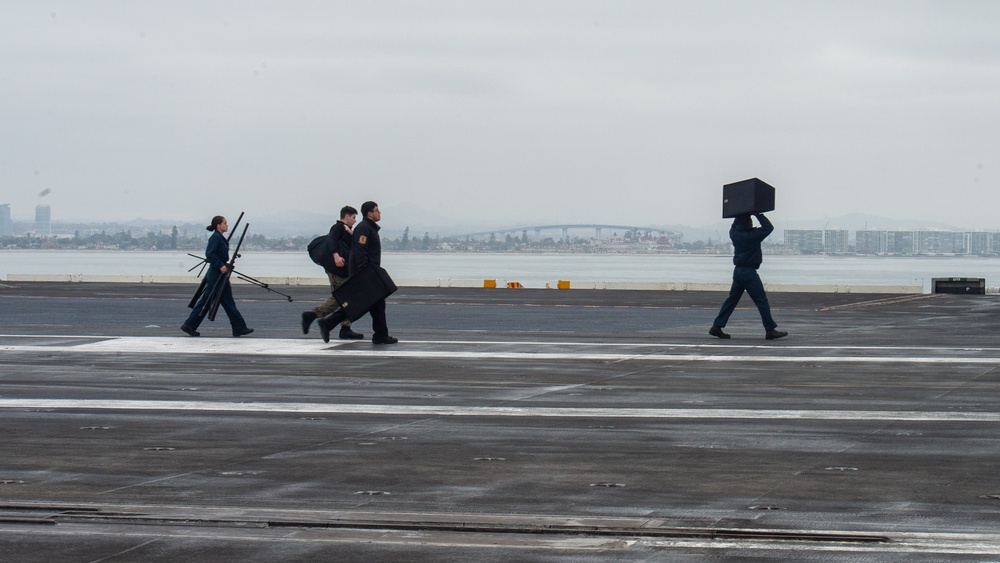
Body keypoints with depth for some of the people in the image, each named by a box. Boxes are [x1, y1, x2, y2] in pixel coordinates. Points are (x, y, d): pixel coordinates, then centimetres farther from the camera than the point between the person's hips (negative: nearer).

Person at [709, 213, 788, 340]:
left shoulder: (734, 233, 4)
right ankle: (770, 330, -3)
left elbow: (734, 225, 26)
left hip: (738, 271, 8)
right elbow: (768, 227, -14)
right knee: (762, 301, -4)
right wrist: (758, 215, -8)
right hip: (749, 272, -8)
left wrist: (740, 216, 14)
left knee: (732, 299, 13)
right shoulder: (751, 235, -16)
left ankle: (717, 326, 11)